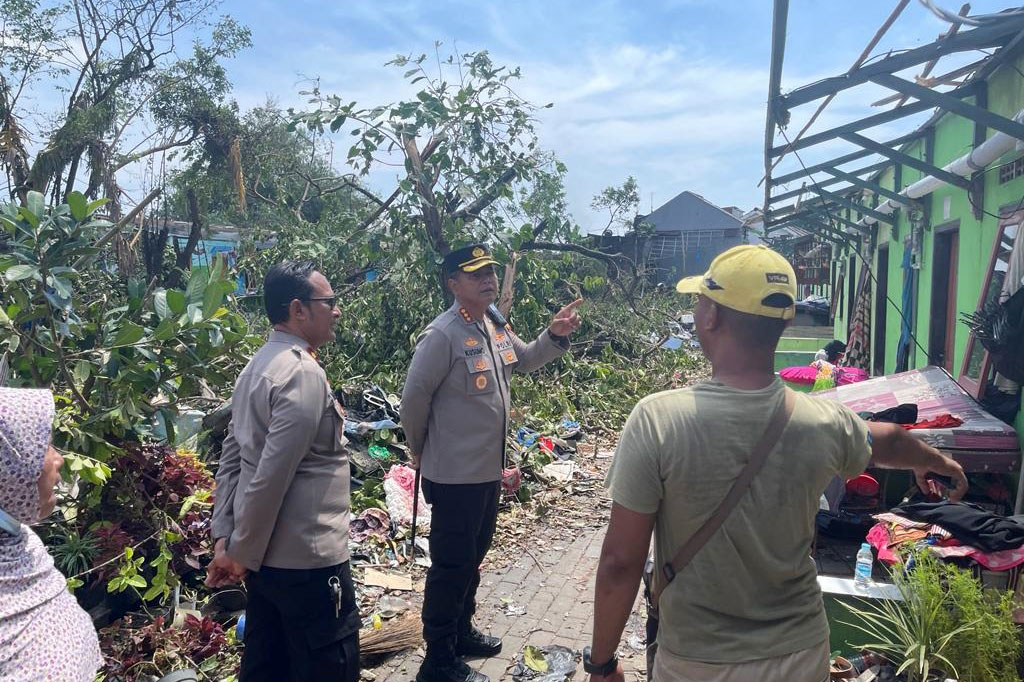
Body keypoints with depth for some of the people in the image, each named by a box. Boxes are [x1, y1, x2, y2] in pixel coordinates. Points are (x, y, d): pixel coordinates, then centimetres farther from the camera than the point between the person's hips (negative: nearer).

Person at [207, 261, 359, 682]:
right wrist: (241, 553, -13)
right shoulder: (304, 373, -20)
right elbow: (271, 476, -24)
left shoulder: (257, 366, 9)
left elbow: (232, 459, 11)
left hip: (266, 555, 9)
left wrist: (225, 537, 10)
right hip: (307, 560, -9)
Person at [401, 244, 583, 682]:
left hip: (489, 469, 9)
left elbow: (526, 361, 20)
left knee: (473, 558, 23)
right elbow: (414, 397, -17)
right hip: (455, 475, -8)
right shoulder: (442, 335, -22)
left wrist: (556, 335, 1)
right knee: (451, 566, 4)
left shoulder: (496, 326, 5)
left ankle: (462, 632, 43)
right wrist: (421, 451, -4)